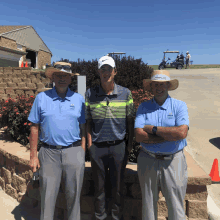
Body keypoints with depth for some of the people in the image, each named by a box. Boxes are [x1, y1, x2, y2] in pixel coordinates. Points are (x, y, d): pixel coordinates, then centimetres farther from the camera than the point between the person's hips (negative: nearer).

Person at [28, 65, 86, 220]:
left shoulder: (79, 99, 3)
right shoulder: (41, 98, 2)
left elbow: (83, 128, 5)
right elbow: (34, 128, 4)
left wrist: (82, 154, 0)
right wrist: (33, 155, 0)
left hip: (73, 151, 1)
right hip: (49, 152, 0)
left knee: (73, 194, 13)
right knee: (47, 196, 11)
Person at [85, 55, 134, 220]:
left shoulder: (126, 93, -1)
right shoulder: (90, 94, -1)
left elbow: (130, 120, 3)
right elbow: (88, 121, 3)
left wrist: (130, 144, 2)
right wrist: (89, 143, -2)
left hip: (119, 146, 0)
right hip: (97, 147, 1)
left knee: (118, 185, 14)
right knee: (99, 185, 16)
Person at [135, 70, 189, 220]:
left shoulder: (179, 106, -2)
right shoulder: (143, 107, 0)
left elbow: (182, 132, -18)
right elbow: (139, 136, -12)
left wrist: (153, 128, -13)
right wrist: (171, 135, -14)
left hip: (173, 161, -1)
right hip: (147, 161, 1)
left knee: (176, 206, 10)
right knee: (148, 203, 17)